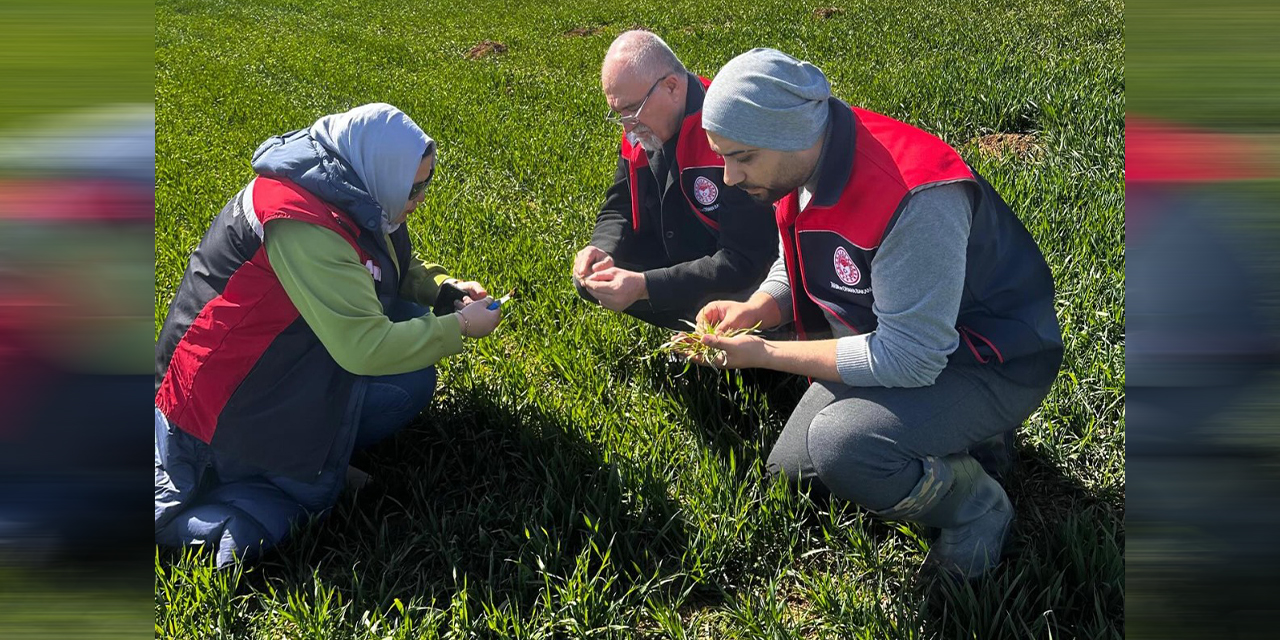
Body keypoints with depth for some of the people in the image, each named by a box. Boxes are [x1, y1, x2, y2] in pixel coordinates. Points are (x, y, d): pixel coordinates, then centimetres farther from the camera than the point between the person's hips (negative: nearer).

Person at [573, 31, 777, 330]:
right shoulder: (641, 131, -5)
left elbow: (744, 261, -32)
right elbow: (619, 209, 6)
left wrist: (644, 286, -37)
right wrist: (602, 250, -19)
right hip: (678, 261, 7)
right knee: (589, 279, -4)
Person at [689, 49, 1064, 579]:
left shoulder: (915, 196, -35)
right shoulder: (799, 163, -7)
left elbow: (910, 359, -33)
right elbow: (795, 268, 10)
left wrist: (764, 354, -27)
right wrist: (752, 310, -13)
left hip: (993, 365, -9)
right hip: (890, 343, 9)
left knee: (840, 446, -32)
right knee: (790, 468, 11)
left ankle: (977, 507, -3)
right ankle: (964, 441, 20)